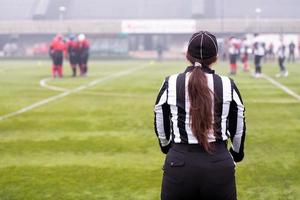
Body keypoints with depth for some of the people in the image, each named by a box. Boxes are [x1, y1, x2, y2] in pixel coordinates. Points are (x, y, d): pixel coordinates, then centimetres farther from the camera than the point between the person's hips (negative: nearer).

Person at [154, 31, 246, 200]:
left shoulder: (170, 84, -3)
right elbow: (238, 129, 8)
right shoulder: (228, 85, -3)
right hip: (220, 164, 0)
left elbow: (161, 128, 8)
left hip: (179, 163, 0)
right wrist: (237, 154, 28)